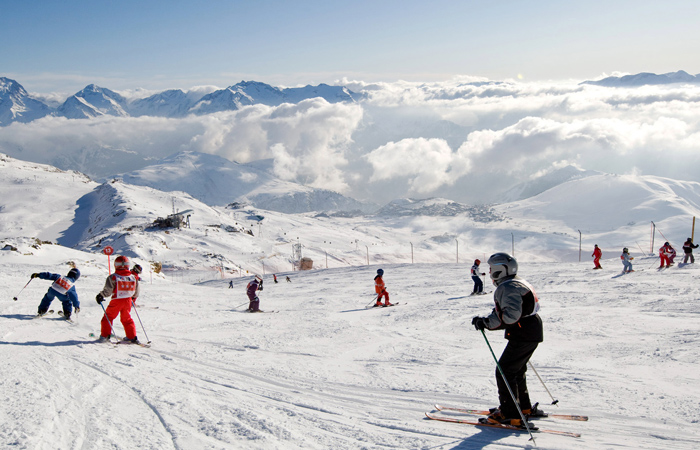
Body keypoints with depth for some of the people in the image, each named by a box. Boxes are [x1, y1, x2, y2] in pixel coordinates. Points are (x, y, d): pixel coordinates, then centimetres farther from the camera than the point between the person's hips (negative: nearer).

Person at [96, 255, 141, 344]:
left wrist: (100, 296, 4)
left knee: (108, 317, 13)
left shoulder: (113, 277, -11)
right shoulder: (133, 277, 1)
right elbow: (136, 292, 10)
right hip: (128, 301, 4)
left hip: (116, 301, -4)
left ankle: (104, 336, 15)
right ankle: (132, 337, 15)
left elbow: (107, 291, -12)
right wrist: (133, 298, 29)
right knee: (127, 319, 17)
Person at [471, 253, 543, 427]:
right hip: (533, 334, 11)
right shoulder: (519, 283, 16)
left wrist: (486, 322, -25)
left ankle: (510, 414, -4)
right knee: (516, 370, 22)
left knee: (504, 372, -5)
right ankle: (524, 407, 32)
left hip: (522, 337, -11)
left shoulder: (507, 287, -18)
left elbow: (511, 314, -29)